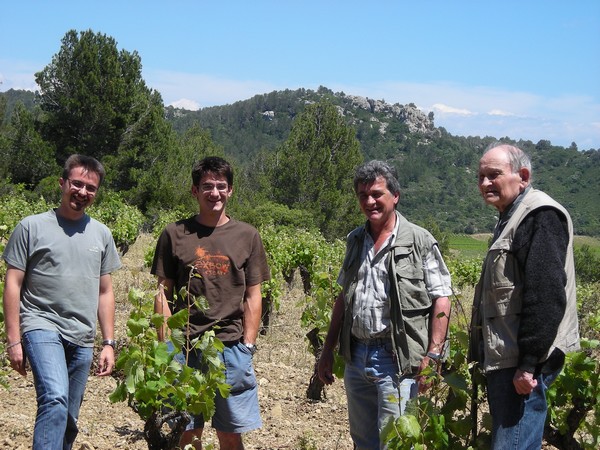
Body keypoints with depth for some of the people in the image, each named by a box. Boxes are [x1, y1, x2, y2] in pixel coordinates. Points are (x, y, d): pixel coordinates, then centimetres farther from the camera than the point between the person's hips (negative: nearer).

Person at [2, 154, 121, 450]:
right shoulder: (32, 227, 0)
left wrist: (108, 343, 11)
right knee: (55, 400, -27)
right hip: (42, 326, -4)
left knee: (68, 421, 8)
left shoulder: (101, 234, 13)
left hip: (82, 338, 5)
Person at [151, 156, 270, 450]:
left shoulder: (247, 236, 6)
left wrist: (248, 346, 0)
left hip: (231, 348, 0)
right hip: (184, 348, 0)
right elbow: (163, 294, 5)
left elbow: (252, 297, 7)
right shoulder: (174, 234, 4)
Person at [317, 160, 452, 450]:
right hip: (355, 357, 6)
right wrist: (328, 349, 15)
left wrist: (433, 356, -17)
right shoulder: (355, 241, 10)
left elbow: (441, 300, -9)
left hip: (397, 360, -6)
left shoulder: (420, 241, -7)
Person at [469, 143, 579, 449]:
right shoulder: (512, 217, 19)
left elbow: (546, 296, -23)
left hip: (522, 365, -11)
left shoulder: (541, 216, -13)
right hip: (503, 359, 11)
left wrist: (528, 363, -25)